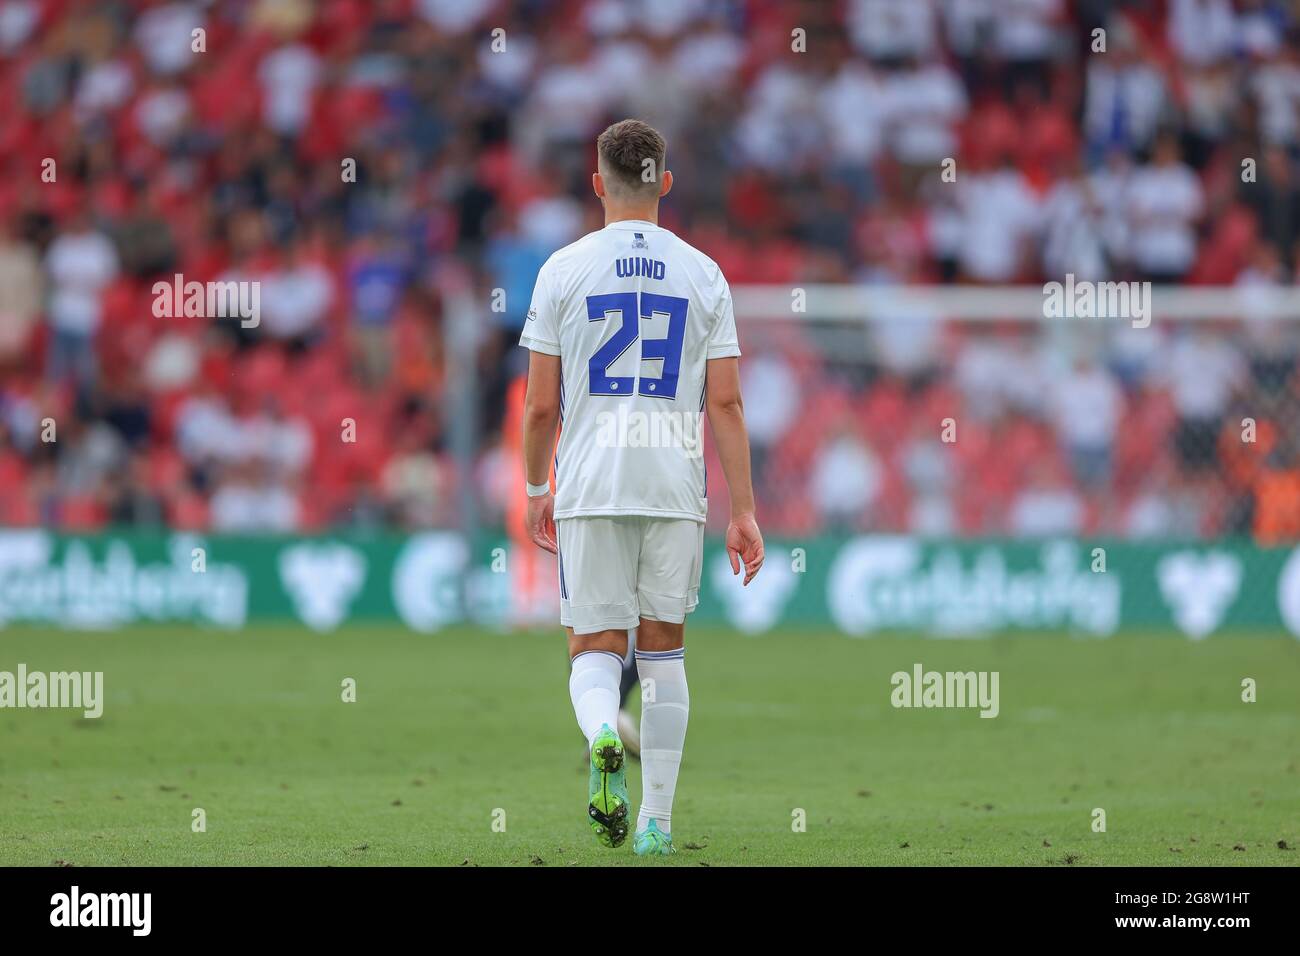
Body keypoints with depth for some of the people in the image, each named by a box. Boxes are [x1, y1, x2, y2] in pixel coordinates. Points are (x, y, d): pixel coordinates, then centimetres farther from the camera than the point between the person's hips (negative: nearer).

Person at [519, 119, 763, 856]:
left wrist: (536, 489, 15)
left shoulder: (565, 269, 0)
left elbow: (542, 404, 1)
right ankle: (657, 820, 11)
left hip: (590, 489, -1)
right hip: (676, 489, 1)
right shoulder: (703, 274, 4)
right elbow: (726, 402, 0)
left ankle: (603, 734, -30)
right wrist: (744, 511, 2)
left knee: (596, 649, 4)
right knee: (664, 650, 13)